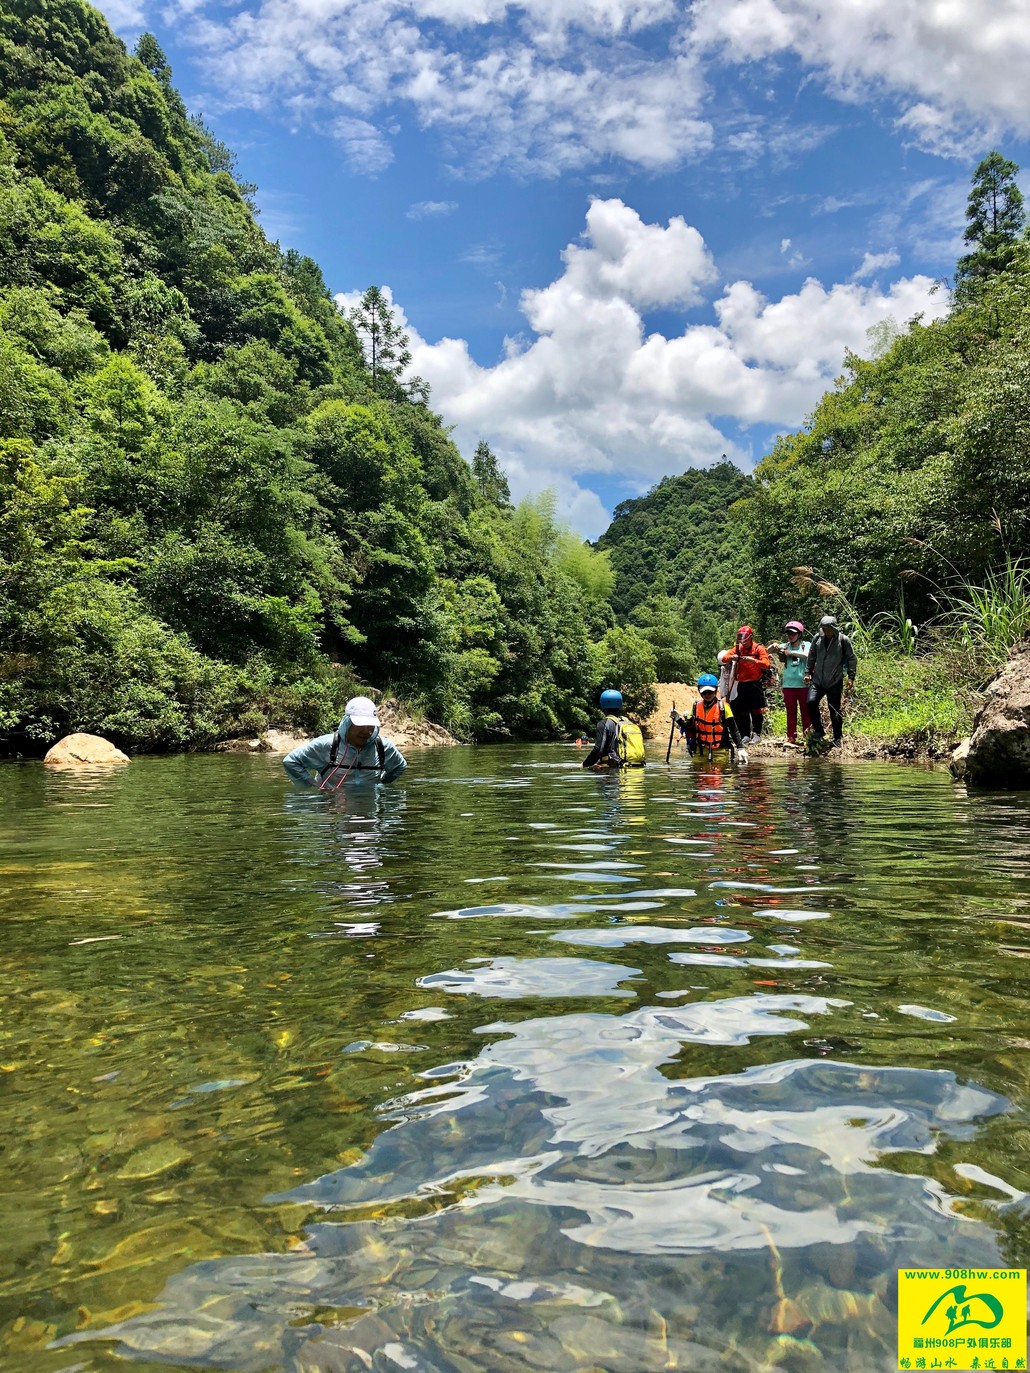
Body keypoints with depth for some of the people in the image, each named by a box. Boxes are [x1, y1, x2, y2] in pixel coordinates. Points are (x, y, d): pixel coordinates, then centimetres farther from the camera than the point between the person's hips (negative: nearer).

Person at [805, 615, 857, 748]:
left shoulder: (843, 640, -6)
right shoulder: (817, 638, 3)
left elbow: (852, 659, -1)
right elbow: (811, 657, 14)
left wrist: (851, 677, -6)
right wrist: (808, 673, 11)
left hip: (835, 682, -3)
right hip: (817, 680, 3)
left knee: (835, 710, 3)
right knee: (811, 702, -15)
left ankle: (837, 738, 18)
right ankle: (818, 730, 3)